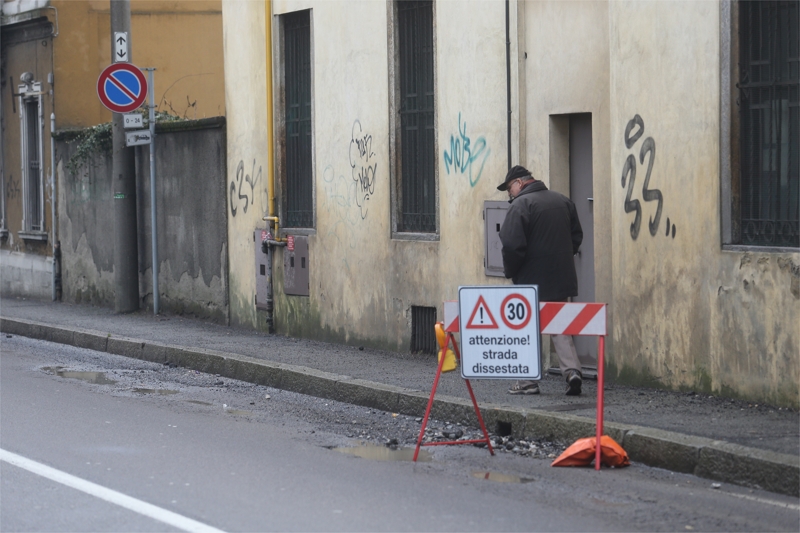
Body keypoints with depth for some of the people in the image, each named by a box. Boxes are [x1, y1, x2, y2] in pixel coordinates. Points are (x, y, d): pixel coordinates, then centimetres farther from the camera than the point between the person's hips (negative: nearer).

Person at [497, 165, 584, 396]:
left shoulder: (520, 205, -14)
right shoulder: (563, 201, 10)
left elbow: (512, 245, -19)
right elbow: (576, 236, 15)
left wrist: (509, 271, -3)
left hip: (531, 280, -6)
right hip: (561, 278, 6)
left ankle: (528, 381, 8)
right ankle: (572, 370, -4)